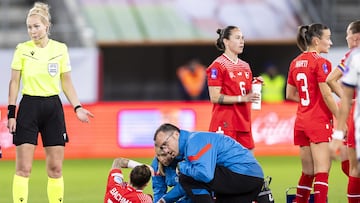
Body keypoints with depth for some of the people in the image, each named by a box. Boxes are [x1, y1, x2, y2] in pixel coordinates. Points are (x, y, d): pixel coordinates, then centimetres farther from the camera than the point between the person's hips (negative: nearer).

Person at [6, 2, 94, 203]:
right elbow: (14, 82, 2)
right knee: (24, 168, -6)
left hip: (53, 107, 2)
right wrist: (11, 113, -3)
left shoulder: (60, 49, 3)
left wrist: (77, 107, 1)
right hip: (29, 106, -2)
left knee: (56, 167, 3)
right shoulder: (22, 50, -2)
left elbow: (67, 82, 10)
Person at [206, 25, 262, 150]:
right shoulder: (217, 66, -7)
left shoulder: (245, 66, 17)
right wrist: (242, 98, -19)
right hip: (225, 124, -7)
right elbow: (215, 97, -13)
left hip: (243, 123, 7)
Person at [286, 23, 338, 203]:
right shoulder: (321, 63, -12)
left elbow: (290, 94, 17)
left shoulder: (296, 63, 10)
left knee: (307, 171, 16)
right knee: (322, 171, -9)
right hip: (319, 121, -8)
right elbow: (327, 95, -15)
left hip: (301, 121, 8)